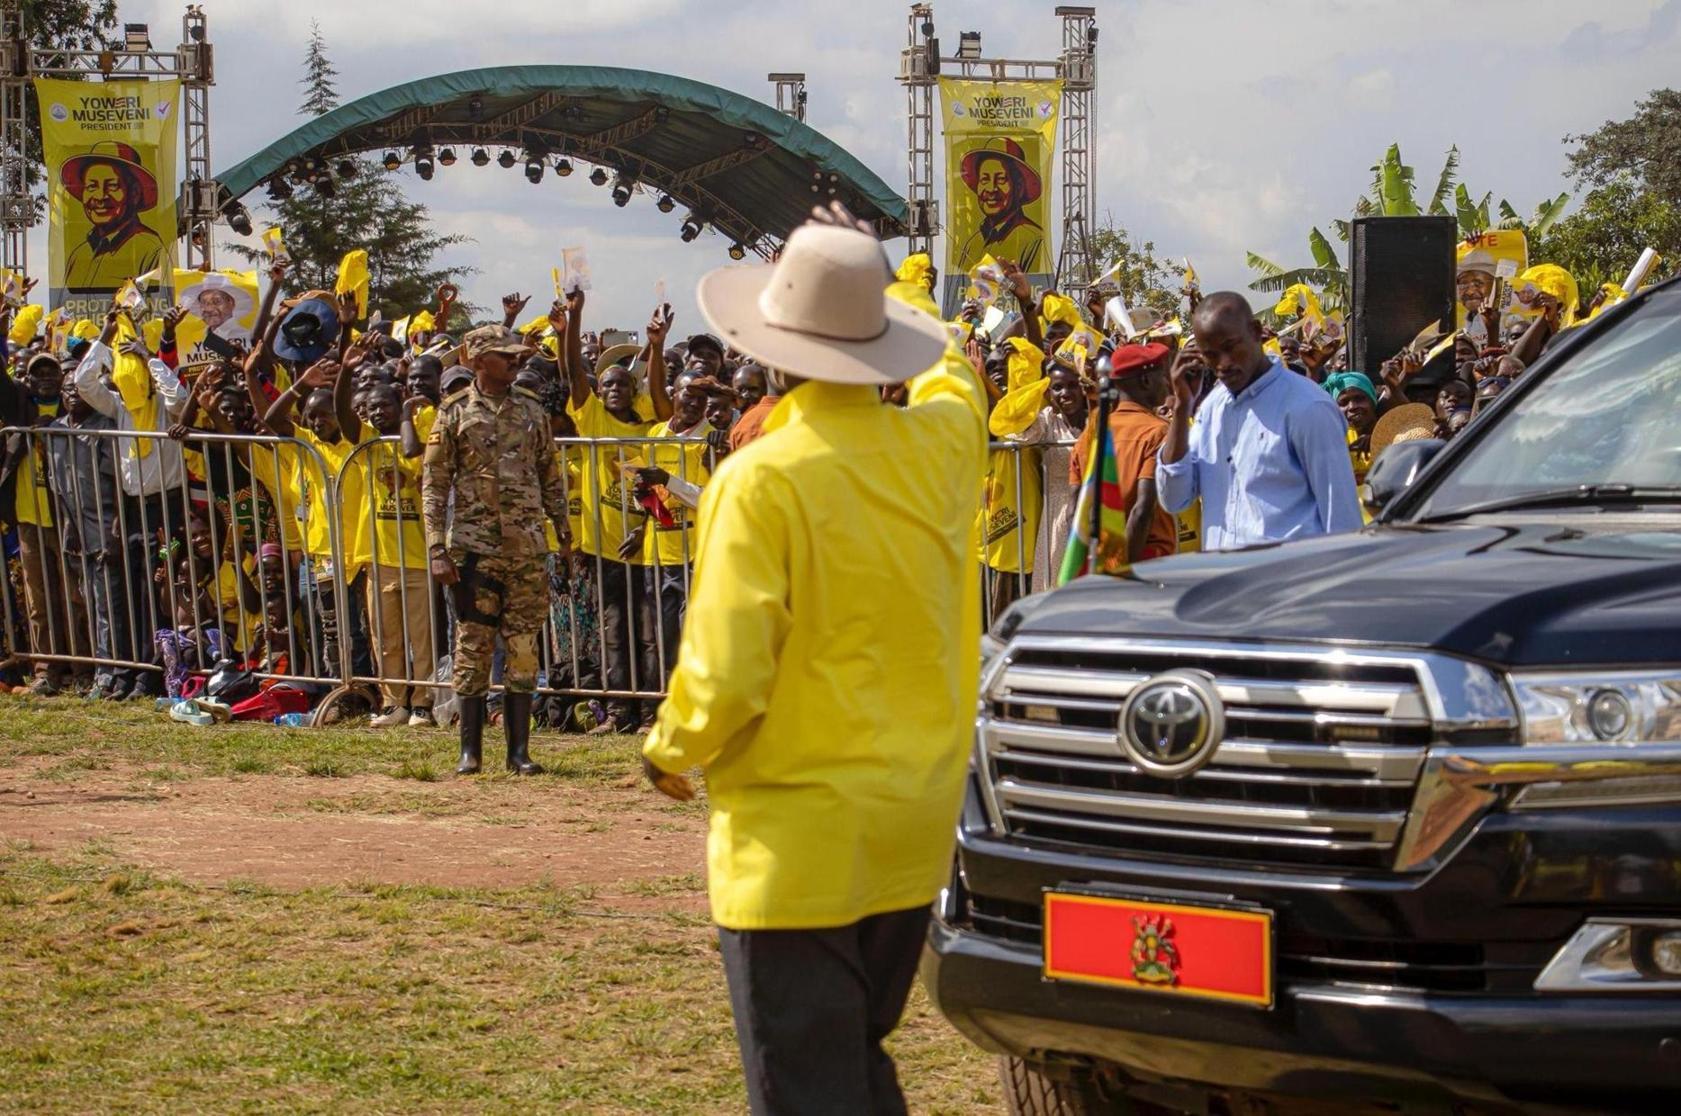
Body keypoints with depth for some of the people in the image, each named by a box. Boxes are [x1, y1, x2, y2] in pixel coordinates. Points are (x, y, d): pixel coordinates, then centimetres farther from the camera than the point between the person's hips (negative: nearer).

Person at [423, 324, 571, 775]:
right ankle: (471, 749, 8)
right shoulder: (455, 412, 0)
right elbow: (434, 485, -2)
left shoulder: (531, 410, 10)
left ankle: (519, 749, 8)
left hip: (527, 546, 3)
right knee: (474, 645, 0)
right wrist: (437, 550, -8)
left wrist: (562, 528, 9)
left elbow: (550, 476, 16)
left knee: (524, 646, 3)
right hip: (475, 546, -3)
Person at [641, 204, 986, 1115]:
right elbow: (949, 368, 25)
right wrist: (869, 275, 37)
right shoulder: (939, 444, -1)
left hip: (798, 842, -6)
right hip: (914, 833, 6)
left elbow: (724, 679, -20)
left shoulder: (760, 479, -19)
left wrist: (670, 751, 0)